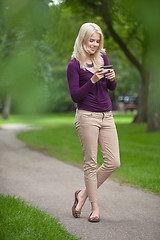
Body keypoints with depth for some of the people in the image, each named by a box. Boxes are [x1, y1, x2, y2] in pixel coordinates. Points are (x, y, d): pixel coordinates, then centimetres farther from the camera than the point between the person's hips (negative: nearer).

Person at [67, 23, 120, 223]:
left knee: (113, 162, 2)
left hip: (107, 116, 6)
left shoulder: (102, 57, 10)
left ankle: (84, 194, 17)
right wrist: (92, 80, -20)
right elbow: (75, 96, -9)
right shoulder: (74, 64, -6)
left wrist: (112, 78, -7)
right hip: (87, 116, -6)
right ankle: (95, 207, 11)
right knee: (91, 163, 0)